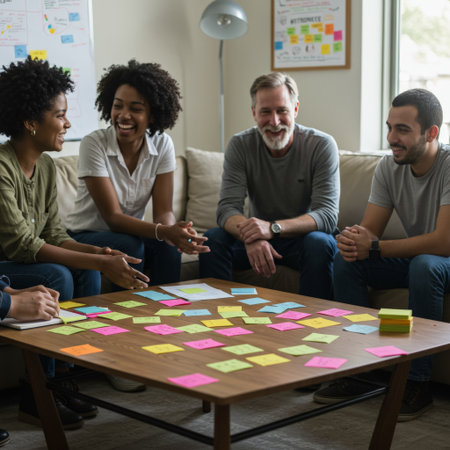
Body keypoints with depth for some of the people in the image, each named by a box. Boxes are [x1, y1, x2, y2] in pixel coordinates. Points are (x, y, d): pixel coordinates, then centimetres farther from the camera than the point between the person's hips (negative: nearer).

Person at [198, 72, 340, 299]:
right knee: (212, 239, -23)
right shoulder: (240, 145, -8)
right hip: (260, 237, 2)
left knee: (320, 244, -34)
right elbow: (228, 208, -17)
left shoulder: (321, 145, -15)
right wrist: (251, 237, -42)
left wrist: (273, 228, -40)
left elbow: (328, 215, -23)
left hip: (302, 236, -2)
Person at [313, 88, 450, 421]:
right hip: (413, 256, 6)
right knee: (345, 259, -14)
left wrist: (374, 247, -28)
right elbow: (370, 230, -3)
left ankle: (418, 382, -26)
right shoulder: (389, 167, -3)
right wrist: (354, 240, -29)